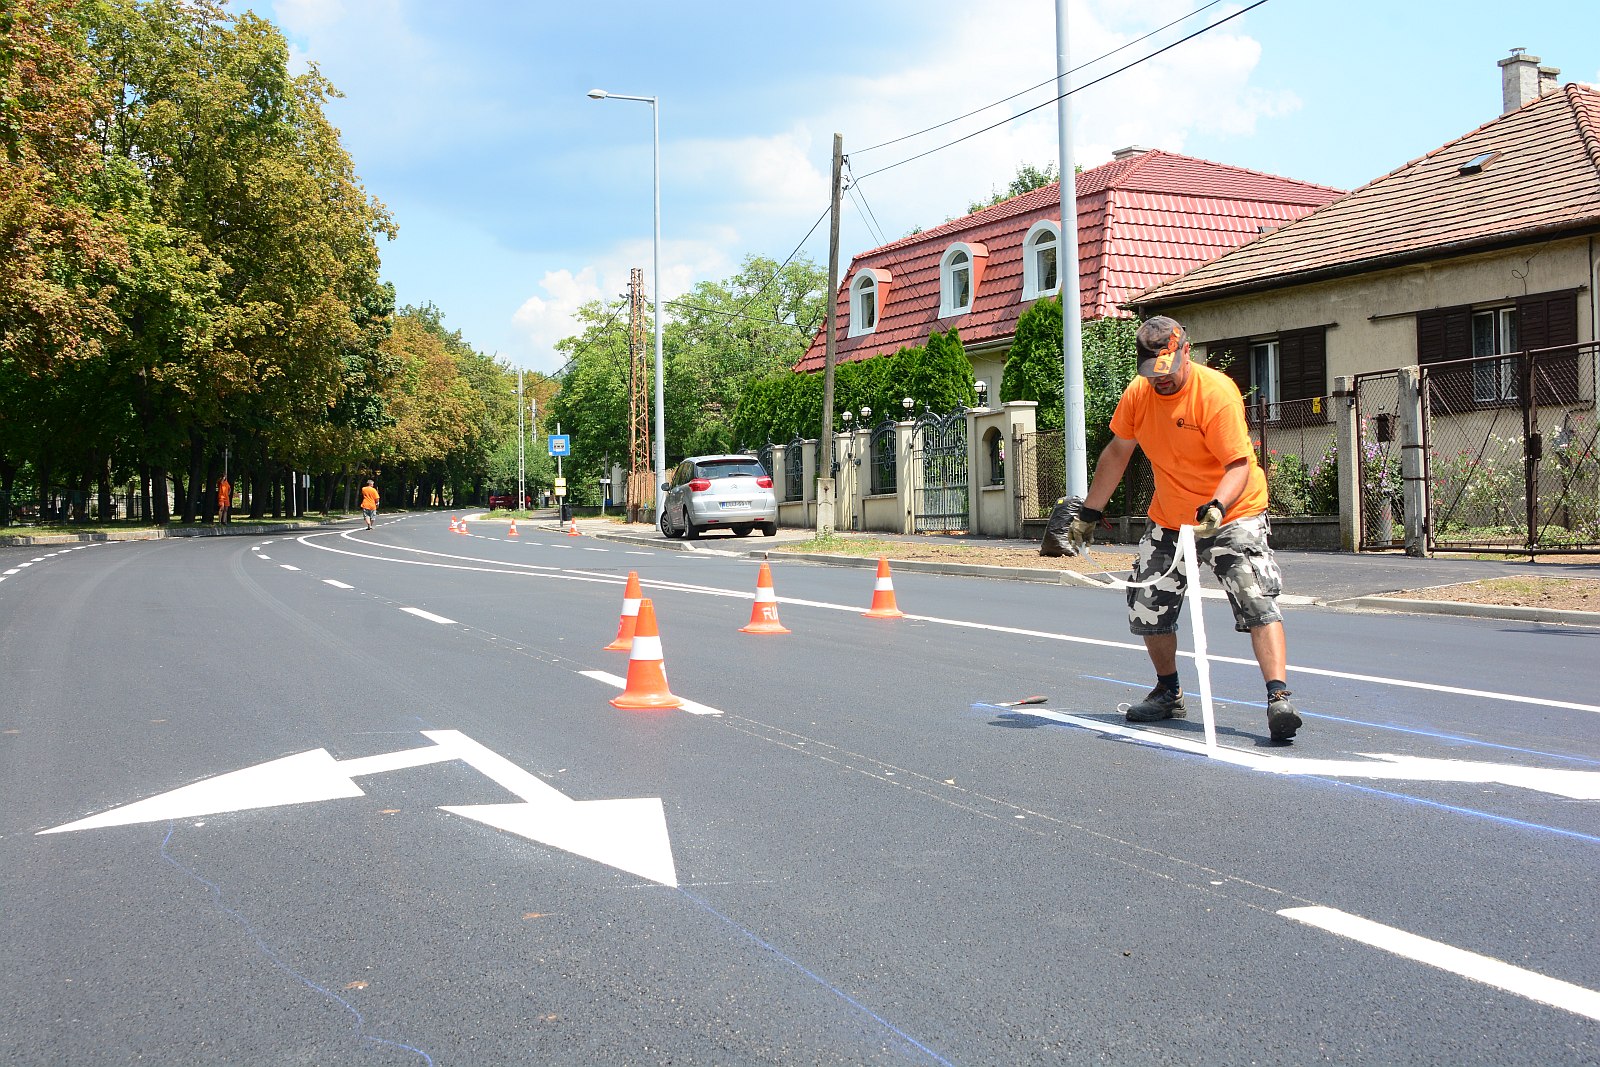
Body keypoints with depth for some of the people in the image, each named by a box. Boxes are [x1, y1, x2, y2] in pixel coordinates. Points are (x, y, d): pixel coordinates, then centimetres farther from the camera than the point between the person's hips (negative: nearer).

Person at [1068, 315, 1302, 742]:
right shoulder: (1138, 394, -3)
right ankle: (1169, 694, 29)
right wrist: (1089, 513, 12)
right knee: (1147, 607, 10)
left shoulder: (1216, 391, -21)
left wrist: (1216, 508, -45)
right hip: (1168, 519, 6)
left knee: (1257, 601, -21)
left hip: (1232, 514, -6)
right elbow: (1117, 454, 10)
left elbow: (1239, 465, -27)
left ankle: (1279, 698, -24)